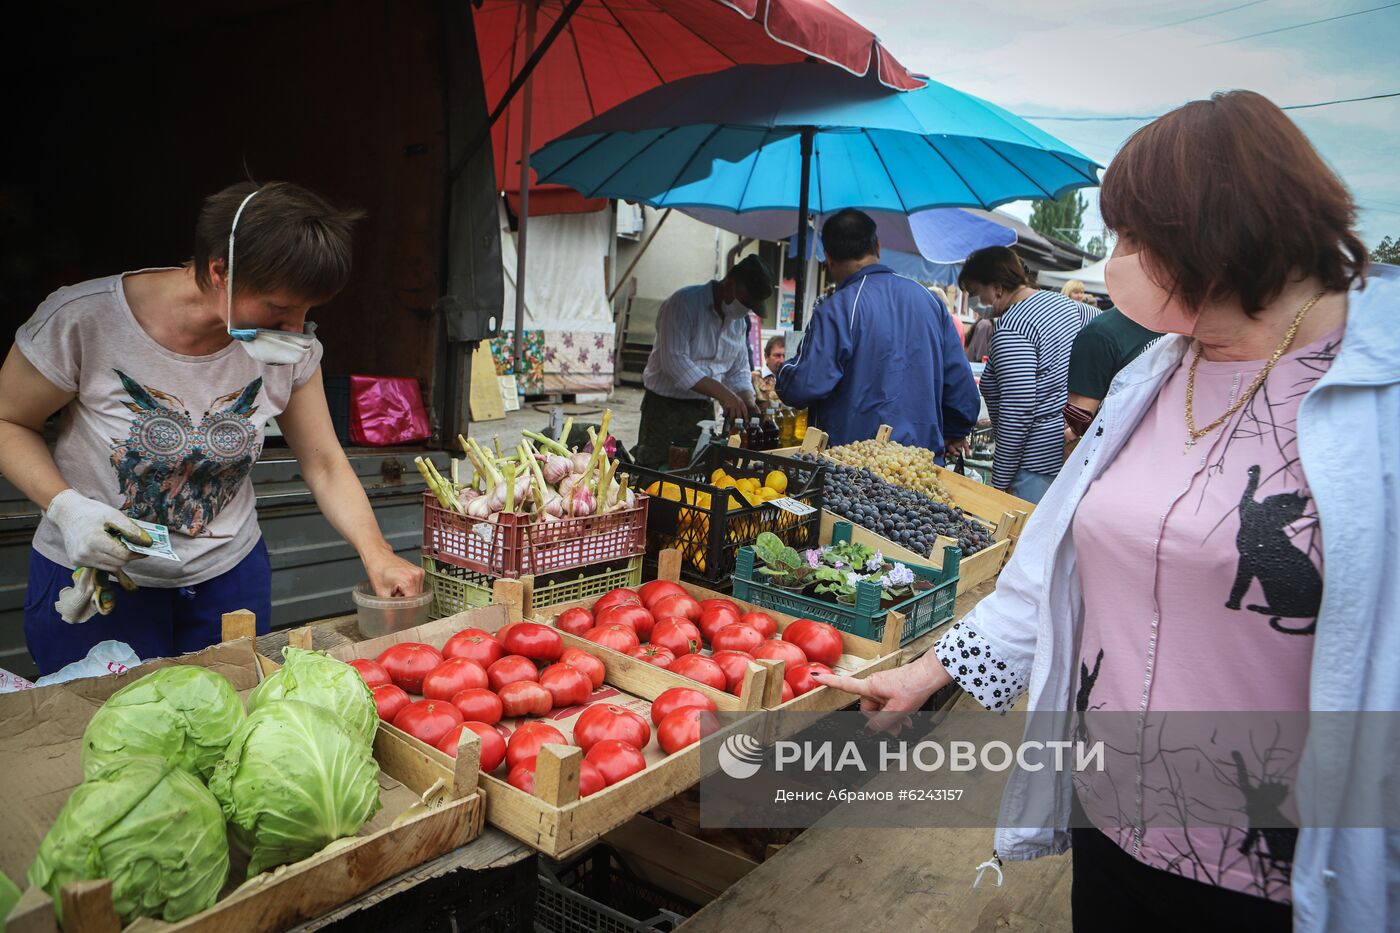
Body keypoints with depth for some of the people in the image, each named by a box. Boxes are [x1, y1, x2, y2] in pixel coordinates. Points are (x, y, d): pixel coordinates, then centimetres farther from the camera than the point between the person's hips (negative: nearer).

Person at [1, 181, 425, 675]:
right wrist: (65, 506, -24)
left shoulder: (290, 349, -13)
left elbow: (323, 463, -6)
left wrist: (378, 556, -18)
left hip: (229, 574, 3)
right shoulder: (81, 320, -22)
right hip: (92, 580, -3)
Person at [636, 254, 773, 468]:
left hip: (704, 411, 7)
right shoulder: (684, 303, -14)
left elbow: (738, 371, 14)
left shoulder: (739, 322, 10)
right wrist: (723, 393, -29)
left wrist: (748, 401, -8)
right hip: (665, 410, -7)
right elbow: (675, 361, -24)